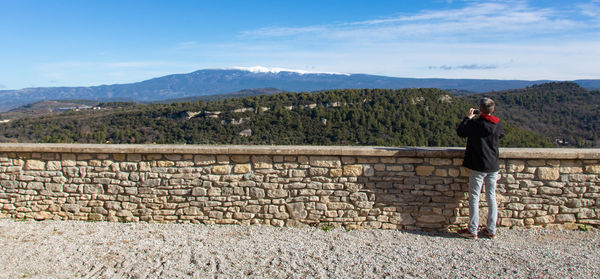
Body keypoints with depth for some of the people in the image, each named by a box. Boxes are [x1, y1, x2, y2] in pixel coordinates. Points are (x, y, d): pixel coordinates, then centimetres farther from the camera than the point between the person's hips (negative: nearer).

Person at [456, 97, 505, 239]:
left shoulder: (475, 123, -14)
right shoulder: (497, 124, 1)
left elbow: (460, 132, -1)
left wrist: (467, 118, 11)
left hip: (478, 166, -5)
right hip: (493, 166, 5)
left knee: (474, 198, 2)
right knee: (491, 197, 12)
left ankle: (472, 231, 7)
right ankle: (491, 230, 18)